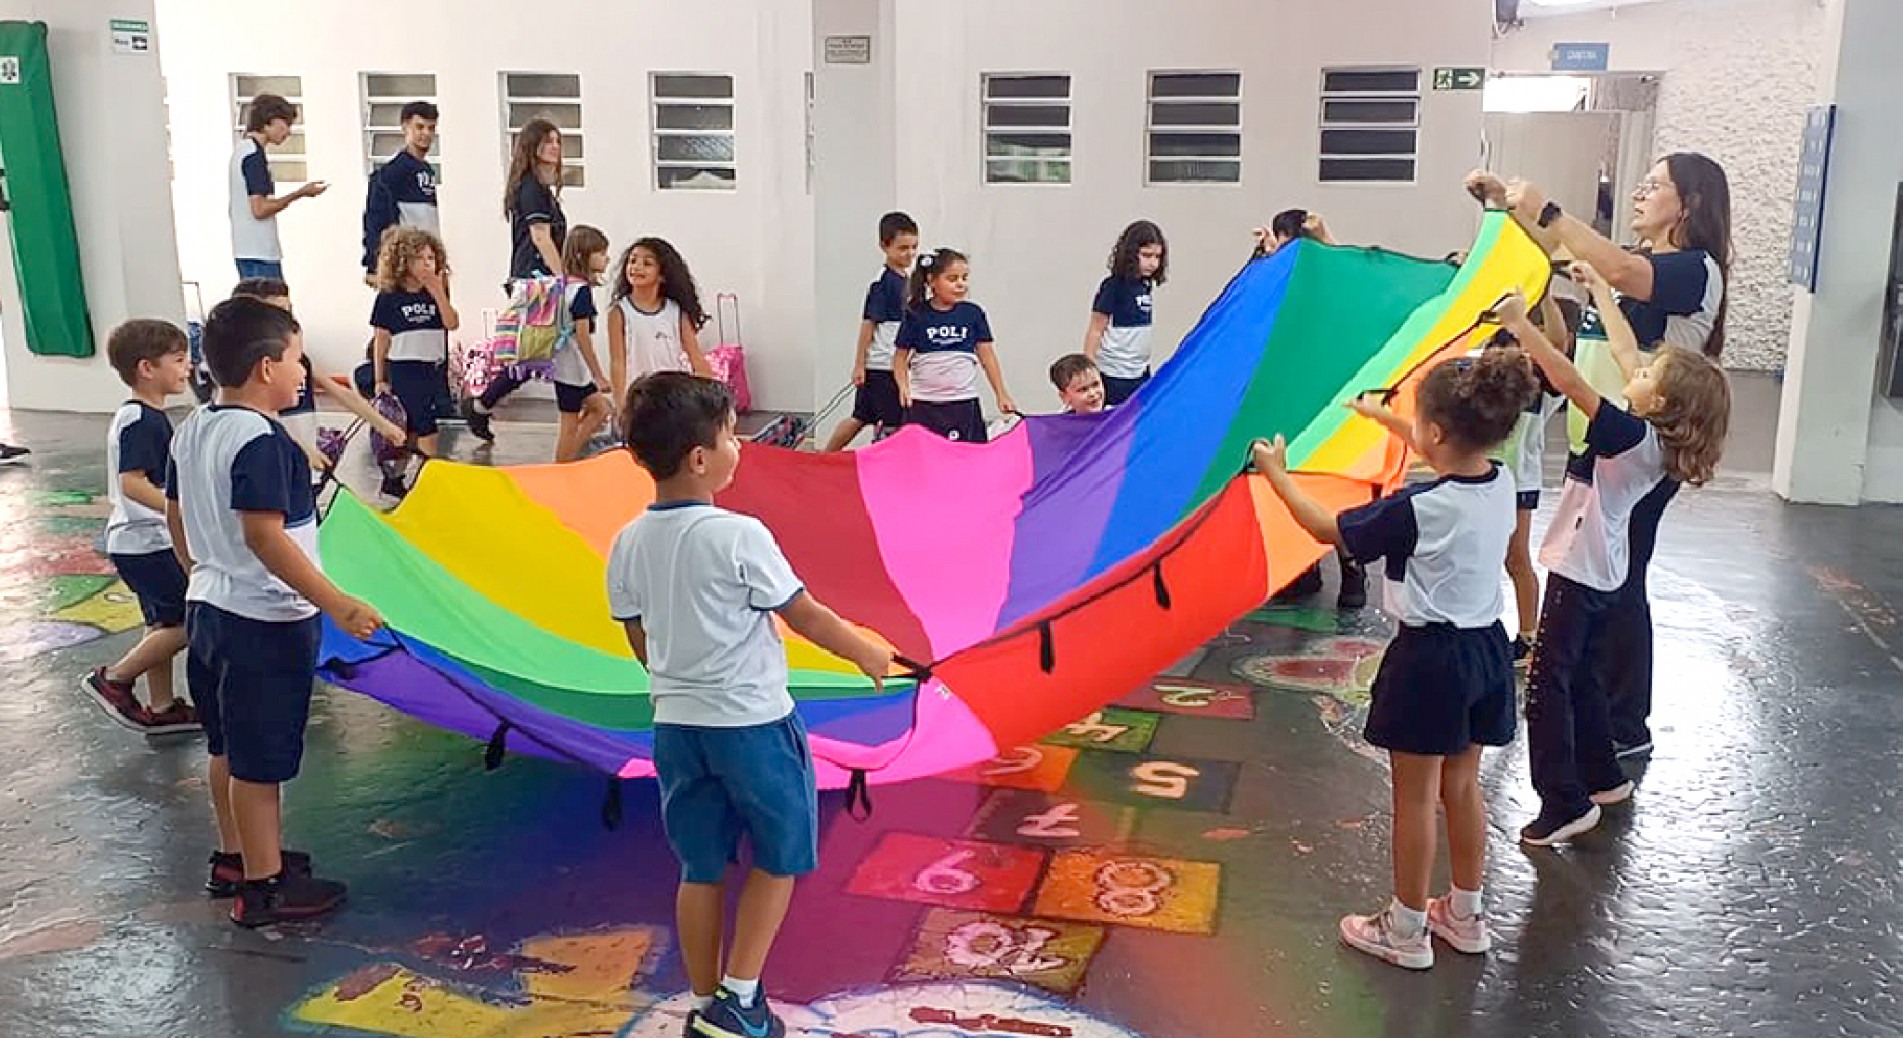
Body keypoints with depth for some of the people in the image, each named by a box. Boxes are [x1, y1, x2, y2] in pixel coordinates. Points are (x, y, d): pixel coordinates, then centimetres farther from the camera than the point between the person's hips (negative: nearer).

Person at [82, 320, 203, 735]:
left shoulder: (136, 416, 12)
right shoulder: (143, 422, -20)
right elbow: (132, 483, -28)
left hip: (141, 540, 10)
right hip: (147, 542, -10)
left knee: (164, 623, 15)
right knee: (191, 622, -5)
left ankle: (160, 708, 23)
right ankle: (113, 678, 5)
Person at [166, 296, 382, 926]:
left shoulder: (193, 429, 7)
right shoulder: (263, 441, -22)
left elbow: (175, 514, 16)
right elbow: (264, 535, -28)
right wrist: (336, 604, -29)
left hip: (209, 608, 10)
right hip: (266, 622, -10)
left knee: (228, 748, 21)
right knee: (260, 760, 1)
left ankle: (234, 859, 35)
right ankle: (264, 887, 12)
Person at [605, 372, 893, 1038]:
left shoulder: (628, 544, -1)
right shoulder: (739, 536, -18)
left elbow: (639, 642, 9)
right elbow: (805, 615, -10)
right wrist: (866, 653, 6)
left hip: (676, 725, 6)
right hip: (753, 722, -5)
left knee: (701, 869, 15)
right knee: (778, 857, 14)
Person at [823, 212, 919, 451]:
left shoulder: (909, 278, 11)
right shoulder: (882, 282, -15)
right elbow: (868, 323, -15)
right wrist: (859, 365, -15)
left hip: (897, 365, 8)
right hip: (879, 366, -8)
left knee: (861, 418, 14)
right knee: (890, 425, -3)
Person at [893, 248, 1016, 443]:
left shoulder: (973, 313, 2)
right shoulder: (916, 315, -2)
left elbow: (987, 355, 6)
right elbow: (901, 356, 3)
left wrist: (1002, 395, 4)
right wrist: (903, 385, -14)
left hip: (964, 404, 1)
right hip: (922, 405, -1)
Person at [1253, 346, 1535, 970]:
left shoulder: (1418, 509, -25)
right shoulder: (1500, 483, -4)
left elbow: (1328, 530, -12)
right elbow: (1444, 452, 19)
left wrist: (1277, 475, 1)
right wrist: (1377, 414, 32)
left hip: (1430, 656, -7)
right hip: (1485, 646, 7)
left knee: (1415, 797, 7)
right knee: (1462, 785, 20)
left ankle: (1406, 931, 20)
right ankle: (1466, 916, 34)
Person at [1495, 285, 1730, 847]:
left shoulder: (1630, 437, -23)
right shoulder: (1658, 436, 0)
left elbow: (1570, 382, -32)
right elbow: (1624, 349, 10)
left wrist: (1520, 323, -30)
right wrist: (1599, 286, 16)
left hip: (1578, 574, -9)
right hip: (1605, 575, 9)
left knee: (1548, 685, -5)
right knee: (1583, 678, 21)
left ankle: (1564, 802, -4)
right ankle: (1603, 777, 33)